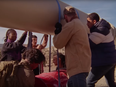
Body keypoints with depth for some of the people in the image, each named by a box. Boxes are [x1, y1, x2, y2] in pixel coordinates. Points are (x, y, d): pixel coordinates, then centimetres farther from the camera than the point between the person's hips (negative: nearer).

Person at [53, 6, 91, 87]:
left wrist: (57, 32, 9)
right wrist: (61, 31, 19)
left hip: (78, 67, -10)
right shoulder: (80, 24, 19)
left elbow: (58, 44, -6)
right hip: (83, 64, 10)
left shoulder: (70, 25, -11)